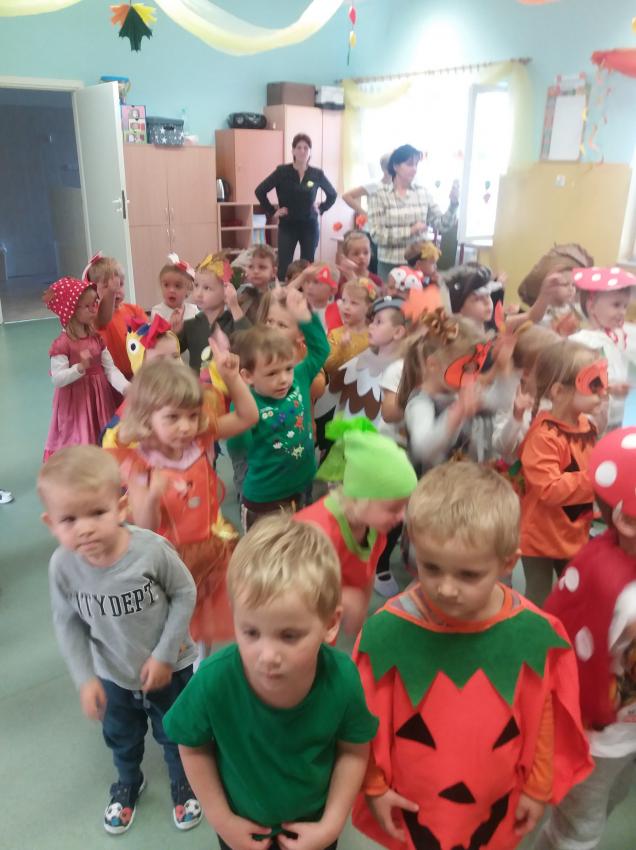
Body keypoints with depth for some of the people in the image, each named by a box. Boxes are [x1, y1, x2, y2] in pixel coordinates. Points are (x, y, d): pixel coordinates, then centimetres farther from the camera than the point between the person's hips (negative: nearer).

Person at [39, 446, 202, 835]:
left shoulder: (152, 549, -34)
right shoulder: (63, 566, -26)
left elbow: (184, 594, -19)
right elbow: (68, 624, -10)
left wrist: (164, 655, -17)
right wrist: (85, 679, -11)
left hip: (170, 668, -2)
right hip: (113, 676, 3)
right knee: (121, 739, 31)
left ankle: (185, 784, 56)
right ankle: (128, 784, 64)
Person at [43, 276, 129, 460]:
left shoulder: (97, 337, 3)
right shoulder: (62, 343, -16)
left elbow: (110, 368, -3)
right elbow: (57, 379, -20)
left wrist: (125, 387, -20)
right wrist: (80, 367, -35)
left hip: (100, 398, 6)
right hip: (76, 402, -6)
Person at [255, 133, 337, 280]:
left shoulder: (317, 174, 1)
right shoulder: (282, 171, -5)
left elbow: (333, 194, 17)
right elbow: (260, 191, -3)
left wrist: (321, 209, 6)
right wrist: (272, 212, -4)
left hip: (310, 226, 2)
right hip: (287, 226, -2)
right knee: (284, 266, -5)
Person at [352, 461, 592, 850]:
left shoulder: (535, 634, -20)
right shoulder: (387, 630, -26)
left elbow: (541, 724, -4)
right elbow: (369, 720, -11)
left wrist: (538, 788, 6)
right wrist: (373, 784, -1)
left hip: (494, 808, 1)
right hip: (409, 807, -1)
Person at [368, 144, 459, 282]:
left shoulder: (423, 193, 5)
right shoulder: (379, 195, -3)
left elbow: (442, 225, 4)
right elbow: (376, 234, -12)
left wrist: (453, 204, -13)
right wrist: (410, 230, -16)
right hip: (390, 265, -2)